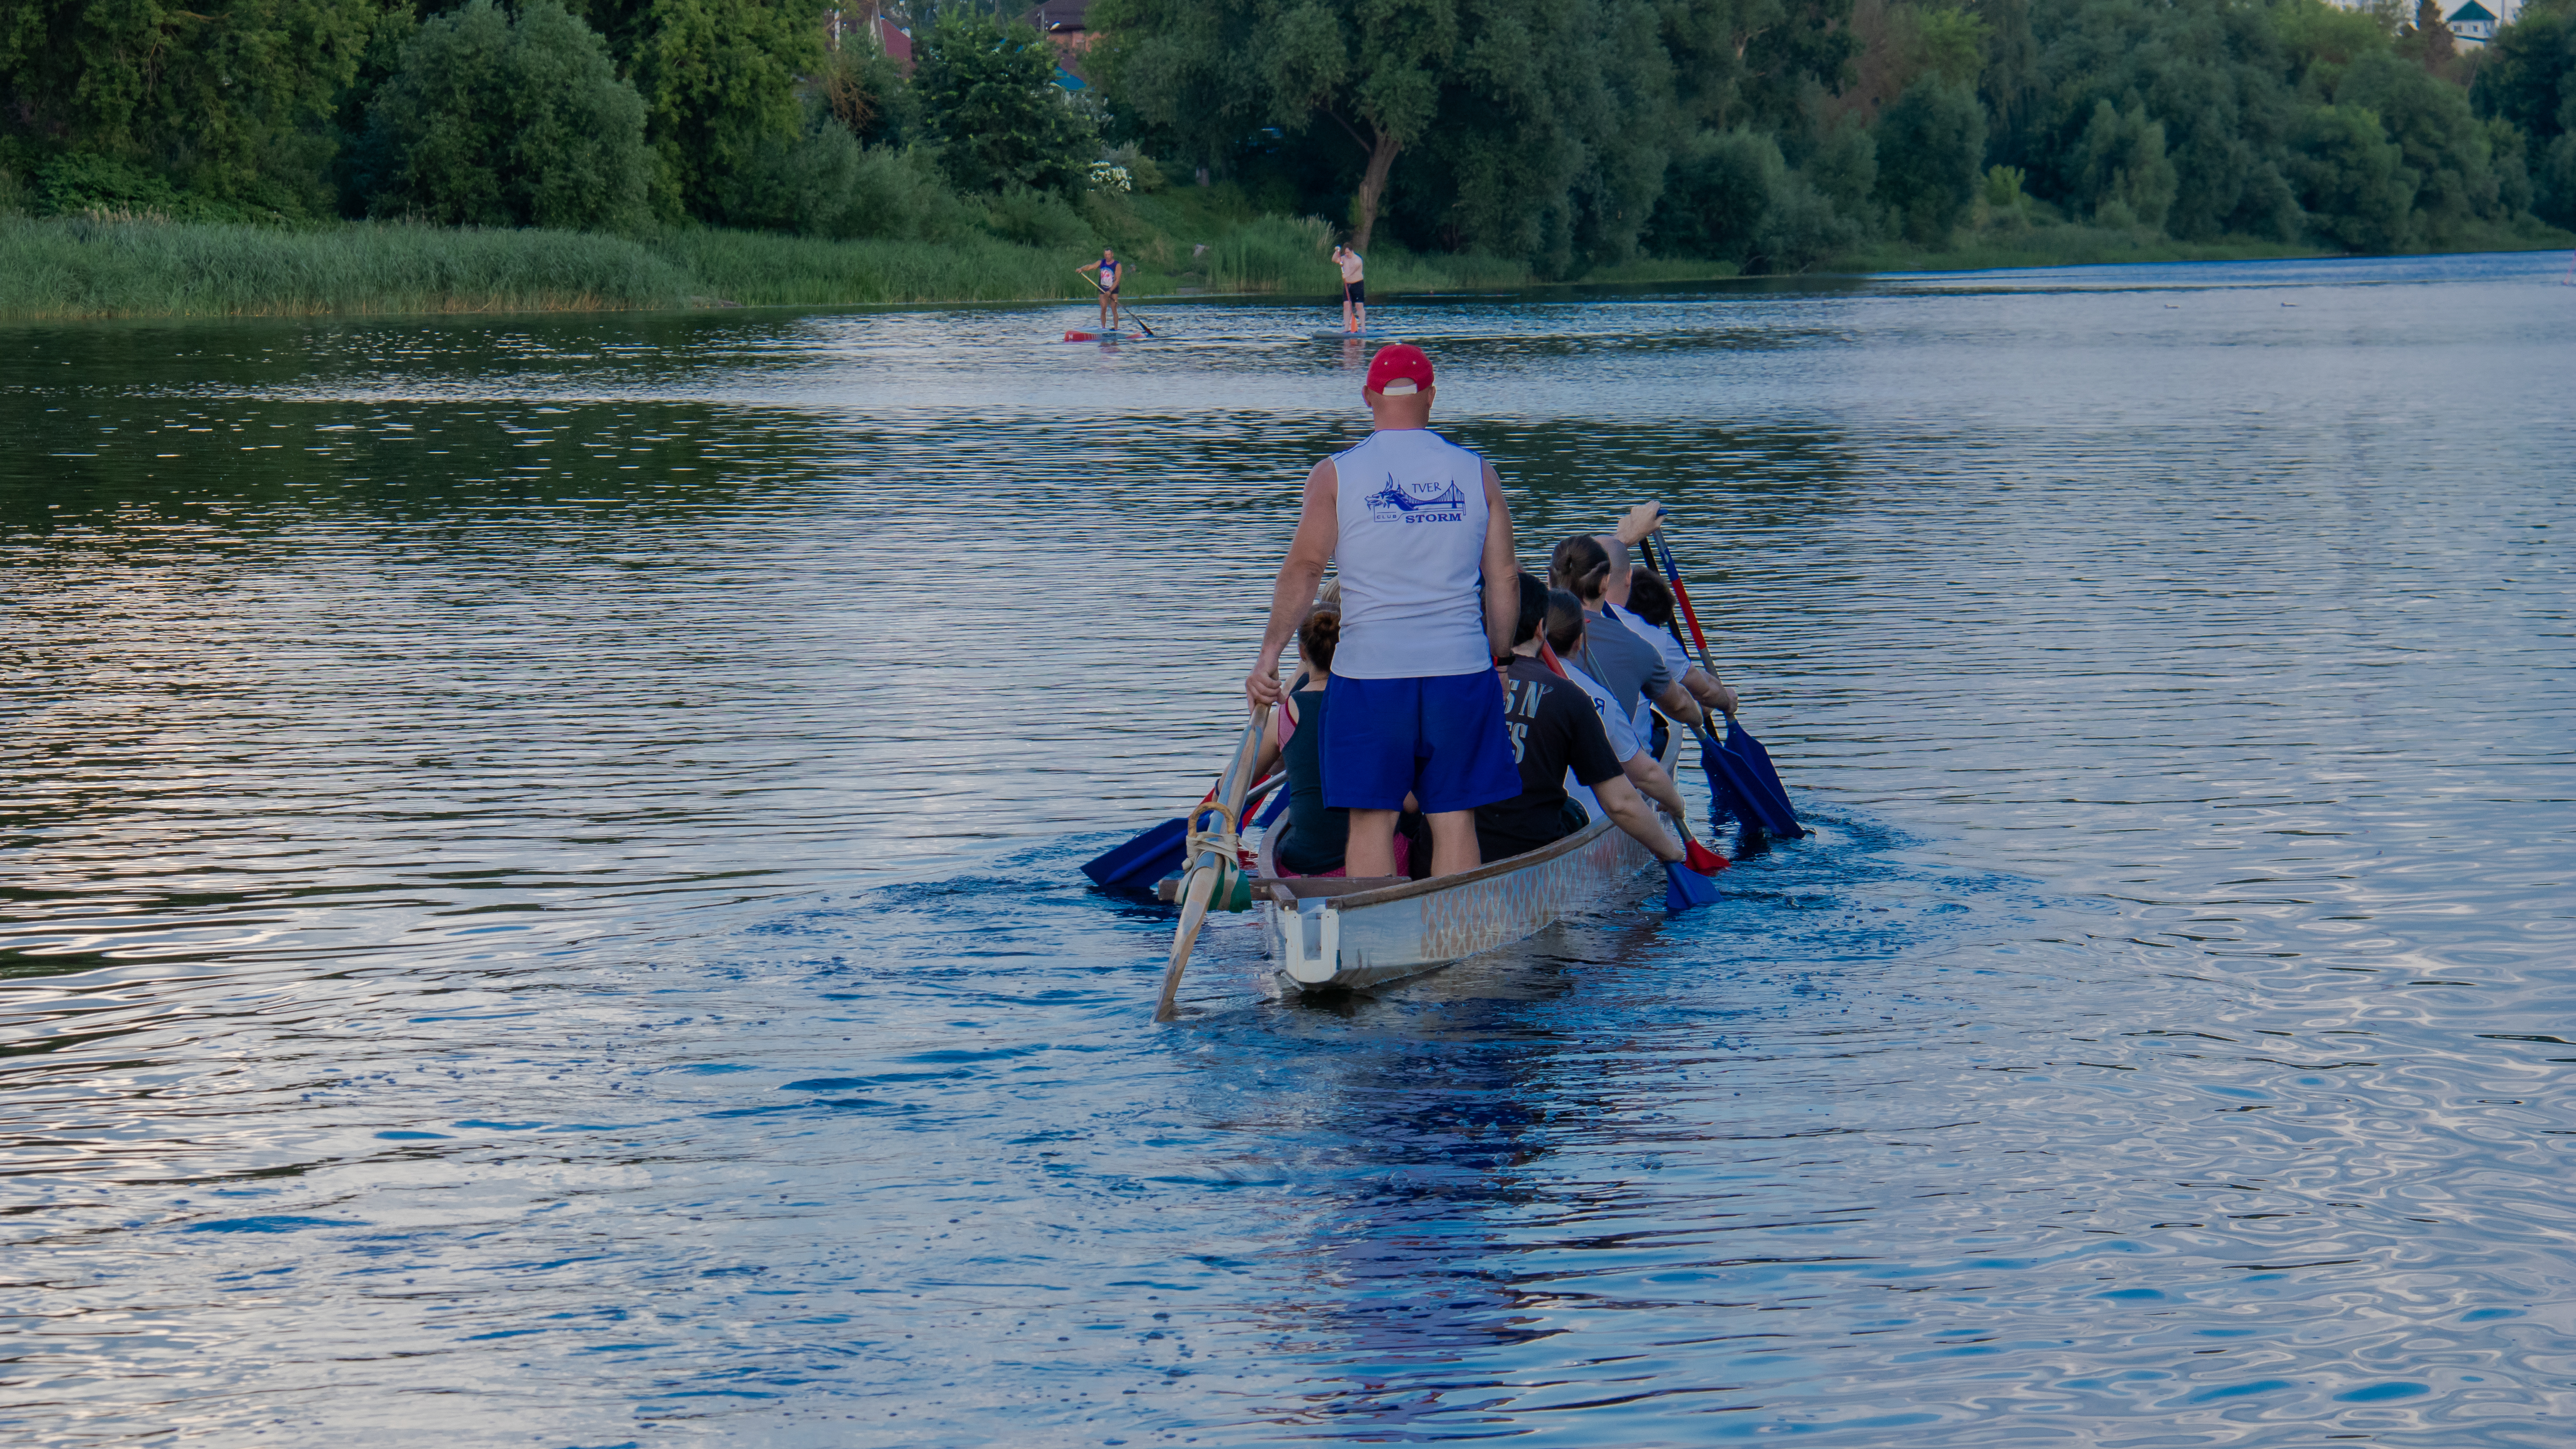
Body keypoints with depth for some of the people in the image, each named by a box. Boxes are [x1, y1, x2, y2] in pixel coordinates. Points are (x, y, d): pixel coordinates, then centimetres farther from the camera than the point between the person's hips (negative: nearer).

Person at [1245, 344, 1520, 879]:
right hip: (1461, 671, 1)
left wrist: (1268, 655, -6)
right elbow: (1504, 578, 6)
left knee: (1372, 819, 4)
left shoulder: (1336, 474, 0)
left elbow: (1303, 567, -8)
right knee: (1455, 818, 5)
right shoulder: (1476, 473, 5)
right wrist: (1500, 660, 16)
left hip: (1370, 671, -1)